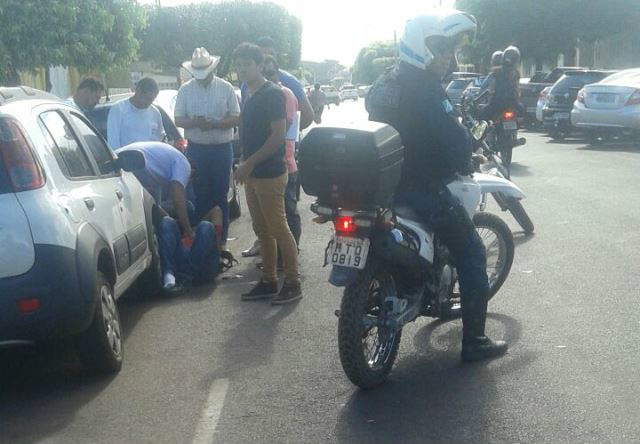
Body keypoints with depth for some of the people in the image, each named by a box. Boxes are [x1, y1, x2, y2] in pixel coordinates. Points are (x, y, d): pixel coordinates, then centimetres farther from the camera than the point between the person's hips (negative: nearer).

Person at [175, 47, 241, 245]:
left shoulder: (226, 88, -1)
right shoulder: (185, 90, 3)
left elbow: (236, 118, -2)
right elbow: (178, 120, 4)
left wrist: (215, 124, -19)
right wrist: (194, 122, -18)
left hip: (222, 149, -1)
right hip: (196, 149, 1)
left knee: (220, 195, 6)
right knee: (199, 195, 3)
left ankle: (220, 240, 15)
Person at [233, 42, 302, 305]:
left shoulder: (272, 94, -12)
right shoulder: (249, 96, 14)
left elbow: (279, 135, -18)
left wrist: (249, 163, -18)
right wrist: (246, 166, 14)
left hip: (270, 173, -9)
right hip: (253, 175, 9)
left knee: (278, 229, -5)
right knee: (262, 231, 11)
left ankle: (293, 283, 2)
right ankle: (269, 281, 18)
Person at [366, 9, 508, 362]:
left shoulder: (383, 85, 11)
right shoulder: (425, 89, -18)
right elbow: (453, 140, -21)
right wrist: (465, 166, -2)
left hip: (384, 185, 9)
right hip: (422, 190, -9)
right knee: (472, 254, 4)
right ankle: (474, 341, 6)